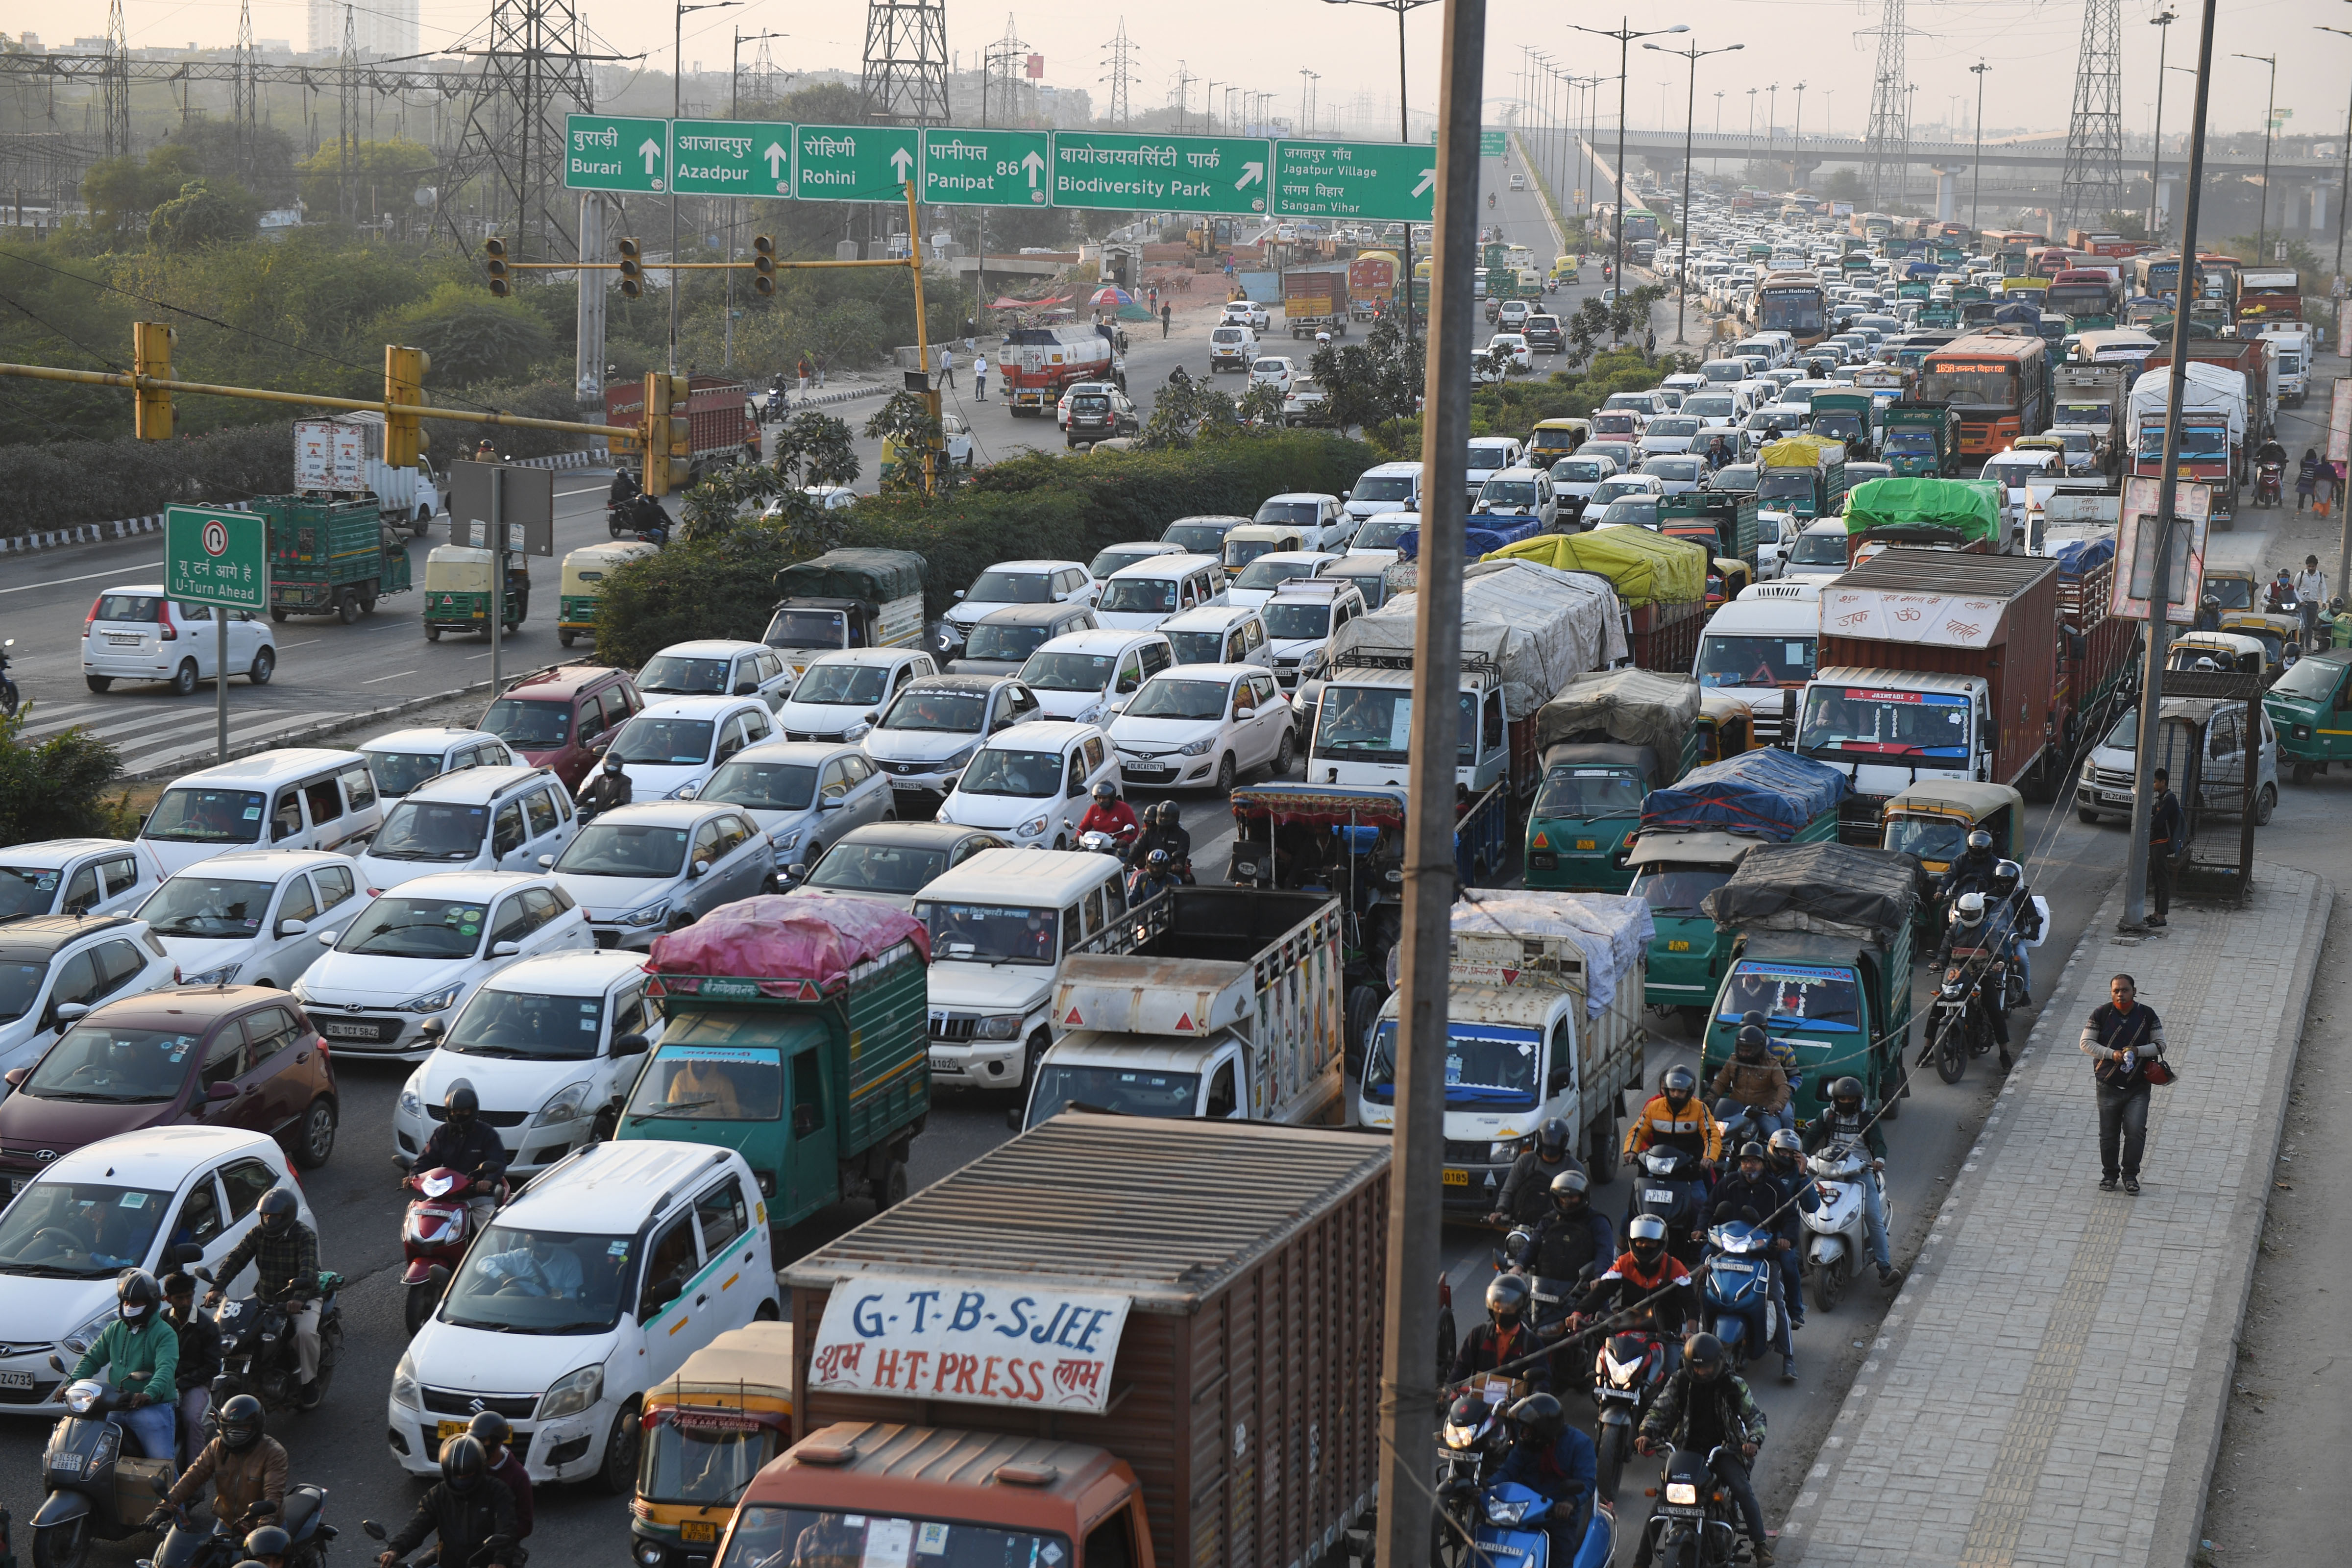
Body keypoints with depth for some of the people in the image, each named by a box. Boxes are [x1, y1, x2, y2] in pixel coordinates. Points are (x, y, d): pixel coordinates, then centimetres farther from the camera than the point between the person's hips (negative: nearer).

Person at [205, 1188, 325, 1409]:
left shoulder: (304, 1236, -13)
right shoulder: (258, 1234, 2)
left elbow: (308, 1271, -27)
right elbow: (235, 1258, -7)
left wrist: (299, 1299, -45)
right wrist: (216, 1288, -23)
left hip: (301, 1300, -5)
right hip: (265, 1298, 5)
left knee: (305, 1332, -31)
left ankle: (309, 1382, -9)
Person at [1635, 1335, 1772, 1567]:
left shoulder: (1734, 1385, -4)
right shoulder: (1679, 1381, -1)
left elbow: (1754, 1416, -1)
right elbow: (1659, 1410, 1)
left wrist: (1754, 1440, -22)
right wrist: (1646, 1433, -19)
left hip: (1722, 1449, -1)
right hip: (1687, 1448, 1)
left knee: (1743, 1489, -26)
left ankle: (1761, 1547, -19)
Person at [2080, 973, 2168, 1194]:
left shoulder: (2147, 1014, 1)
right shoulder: (2101, 1014, -1)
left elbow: (2160, 1044, 4)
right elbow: (2085, 1043, -1)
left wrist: (2138, 1051, -15)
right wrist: (2112, 1054, -15)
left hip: (2138, 1087, 0)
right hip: (2108, 1086, 0)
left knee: (2136, 1132, -9)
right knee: (2108, 1134, 7)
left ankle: (2130, 1175, 6)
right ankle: (2110, 1174, 24)